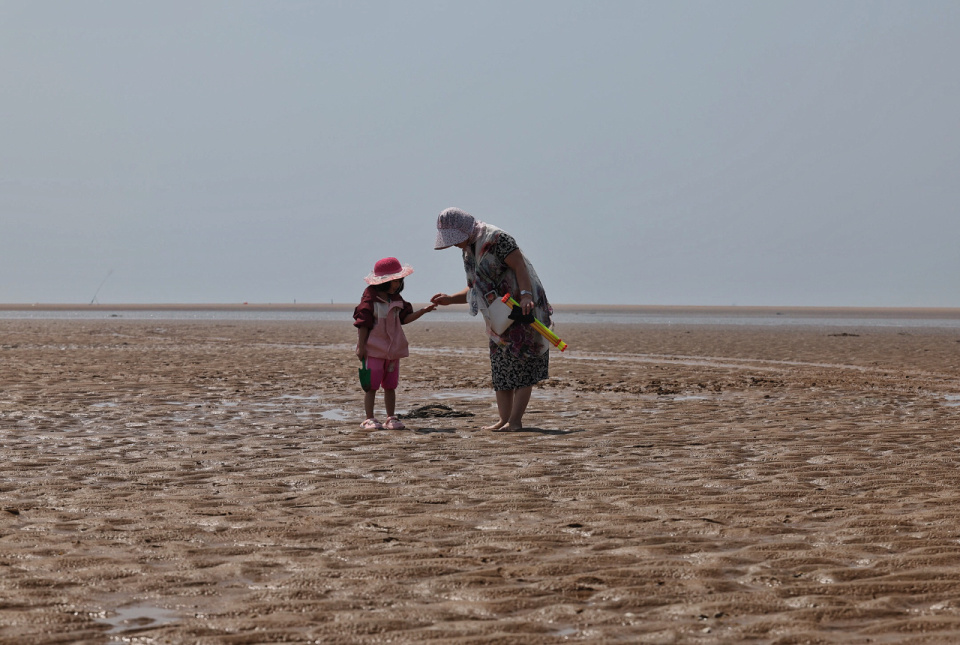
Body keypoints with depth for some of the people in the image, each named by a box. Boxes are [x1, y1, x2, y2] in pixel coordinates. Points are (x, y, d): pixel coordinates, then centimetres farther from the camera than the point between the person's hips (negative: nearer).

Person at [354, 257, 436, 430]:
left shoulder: (396, 299, 10)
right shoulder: (370, 298, -10)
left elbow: (405, 318, 11)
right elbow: (363, 324, -11)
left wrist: (423, 311, -2)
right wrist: (361, 346, -14)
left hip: (393, 349, 6)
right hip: (374, 349, -6)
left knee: (390, 385, 10)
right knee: (372, 385, -5)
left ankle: (391, 419, 15)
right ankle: (369, 419, -1)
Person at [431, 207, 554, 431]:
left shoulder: (497, 239, -13)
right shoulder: (468, 252, 13)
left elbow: (520, 266, -21)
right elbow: (474, 291, 19)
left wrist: (526, 295, -34)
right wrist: (450, 299, 4)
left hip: (523, 310, -9)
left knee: (522, 365, -7)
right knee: (501, 369, 6)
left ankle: (515, 420, -9)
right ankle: (504, 420, 7)